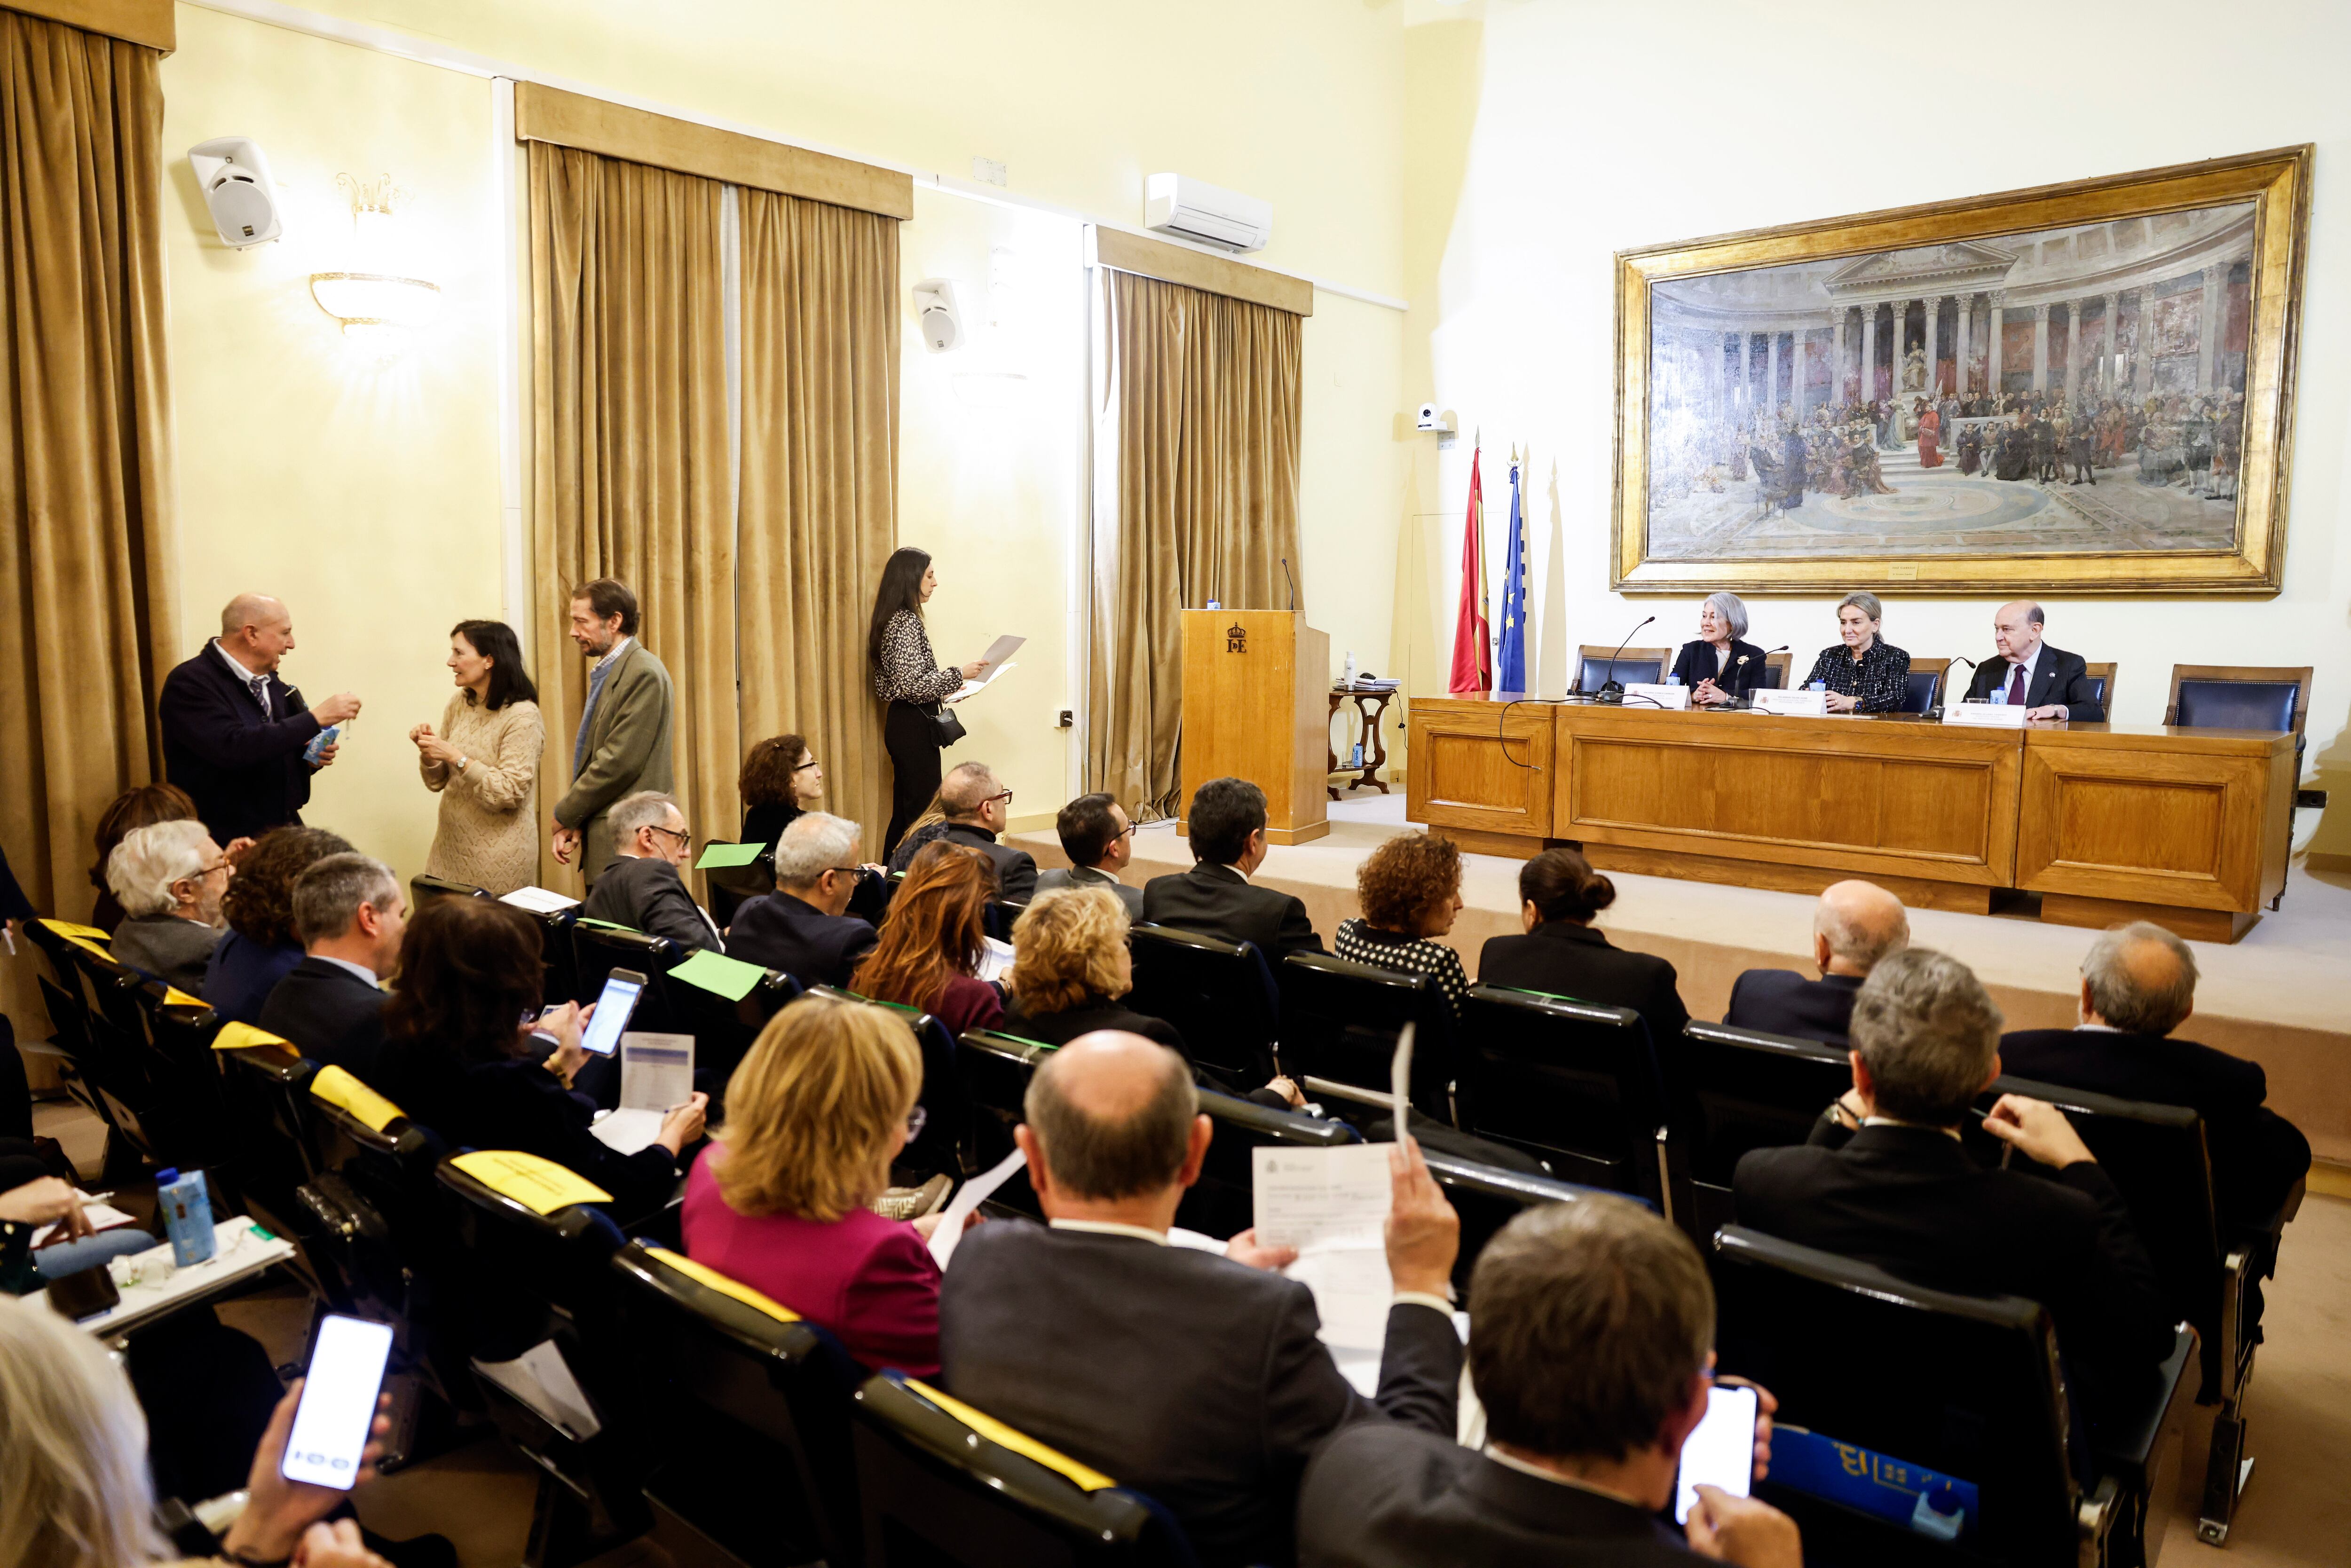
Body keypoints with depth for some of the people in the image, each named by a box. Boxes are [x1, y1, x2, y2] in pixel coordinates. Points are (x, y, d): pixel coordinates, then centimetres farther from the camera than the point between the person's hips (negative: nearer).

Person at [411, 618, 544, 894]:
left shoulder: (522, 715, -15)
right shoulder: (459, 705, 4)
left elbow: (509, 793, -20)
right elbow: (437, 783, 10)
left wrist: (456, 757, -22)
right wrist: (428, 753, -9)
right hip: (452, 845, 6)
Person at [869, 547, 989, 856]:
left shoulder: (893, 619, 14)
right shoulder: (906, 622, -16)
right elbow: (912, 684, -24)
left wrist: (947, 687, 16)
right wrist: (958, 673, -16)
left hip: (902, 723, 10)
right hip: (915, 726, -10)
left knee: (904, 810, 15)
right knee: (924, 811, -5)